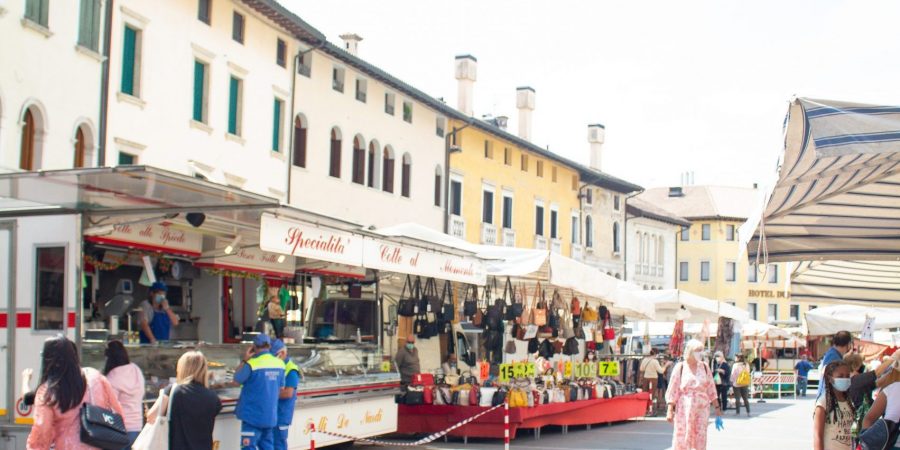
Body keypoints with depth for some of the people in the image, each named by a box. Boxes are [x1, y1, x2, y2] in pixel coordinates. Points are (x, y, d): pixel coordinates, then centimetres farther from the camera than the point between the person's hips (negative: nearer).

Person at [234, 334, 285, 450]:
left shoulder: (252, 364, -17)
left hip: (253, 414, -6)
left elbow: (236, 380, -4)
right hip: (270, 414, 6)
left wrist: (244, 360, 0)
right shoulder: (279, 363, 3)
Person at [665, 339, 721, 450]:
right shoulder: (680, 367, -2)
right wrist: (670, 411, -8)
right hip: (685, 409, -3)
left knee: (700, 440, 4)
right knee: (683, 438, -3)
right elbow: (673, 391, -3)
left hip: (702, 409, 3)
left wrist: (717, 407, 8)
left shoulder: (705, 367, 7)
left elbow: (711, 389, 10)